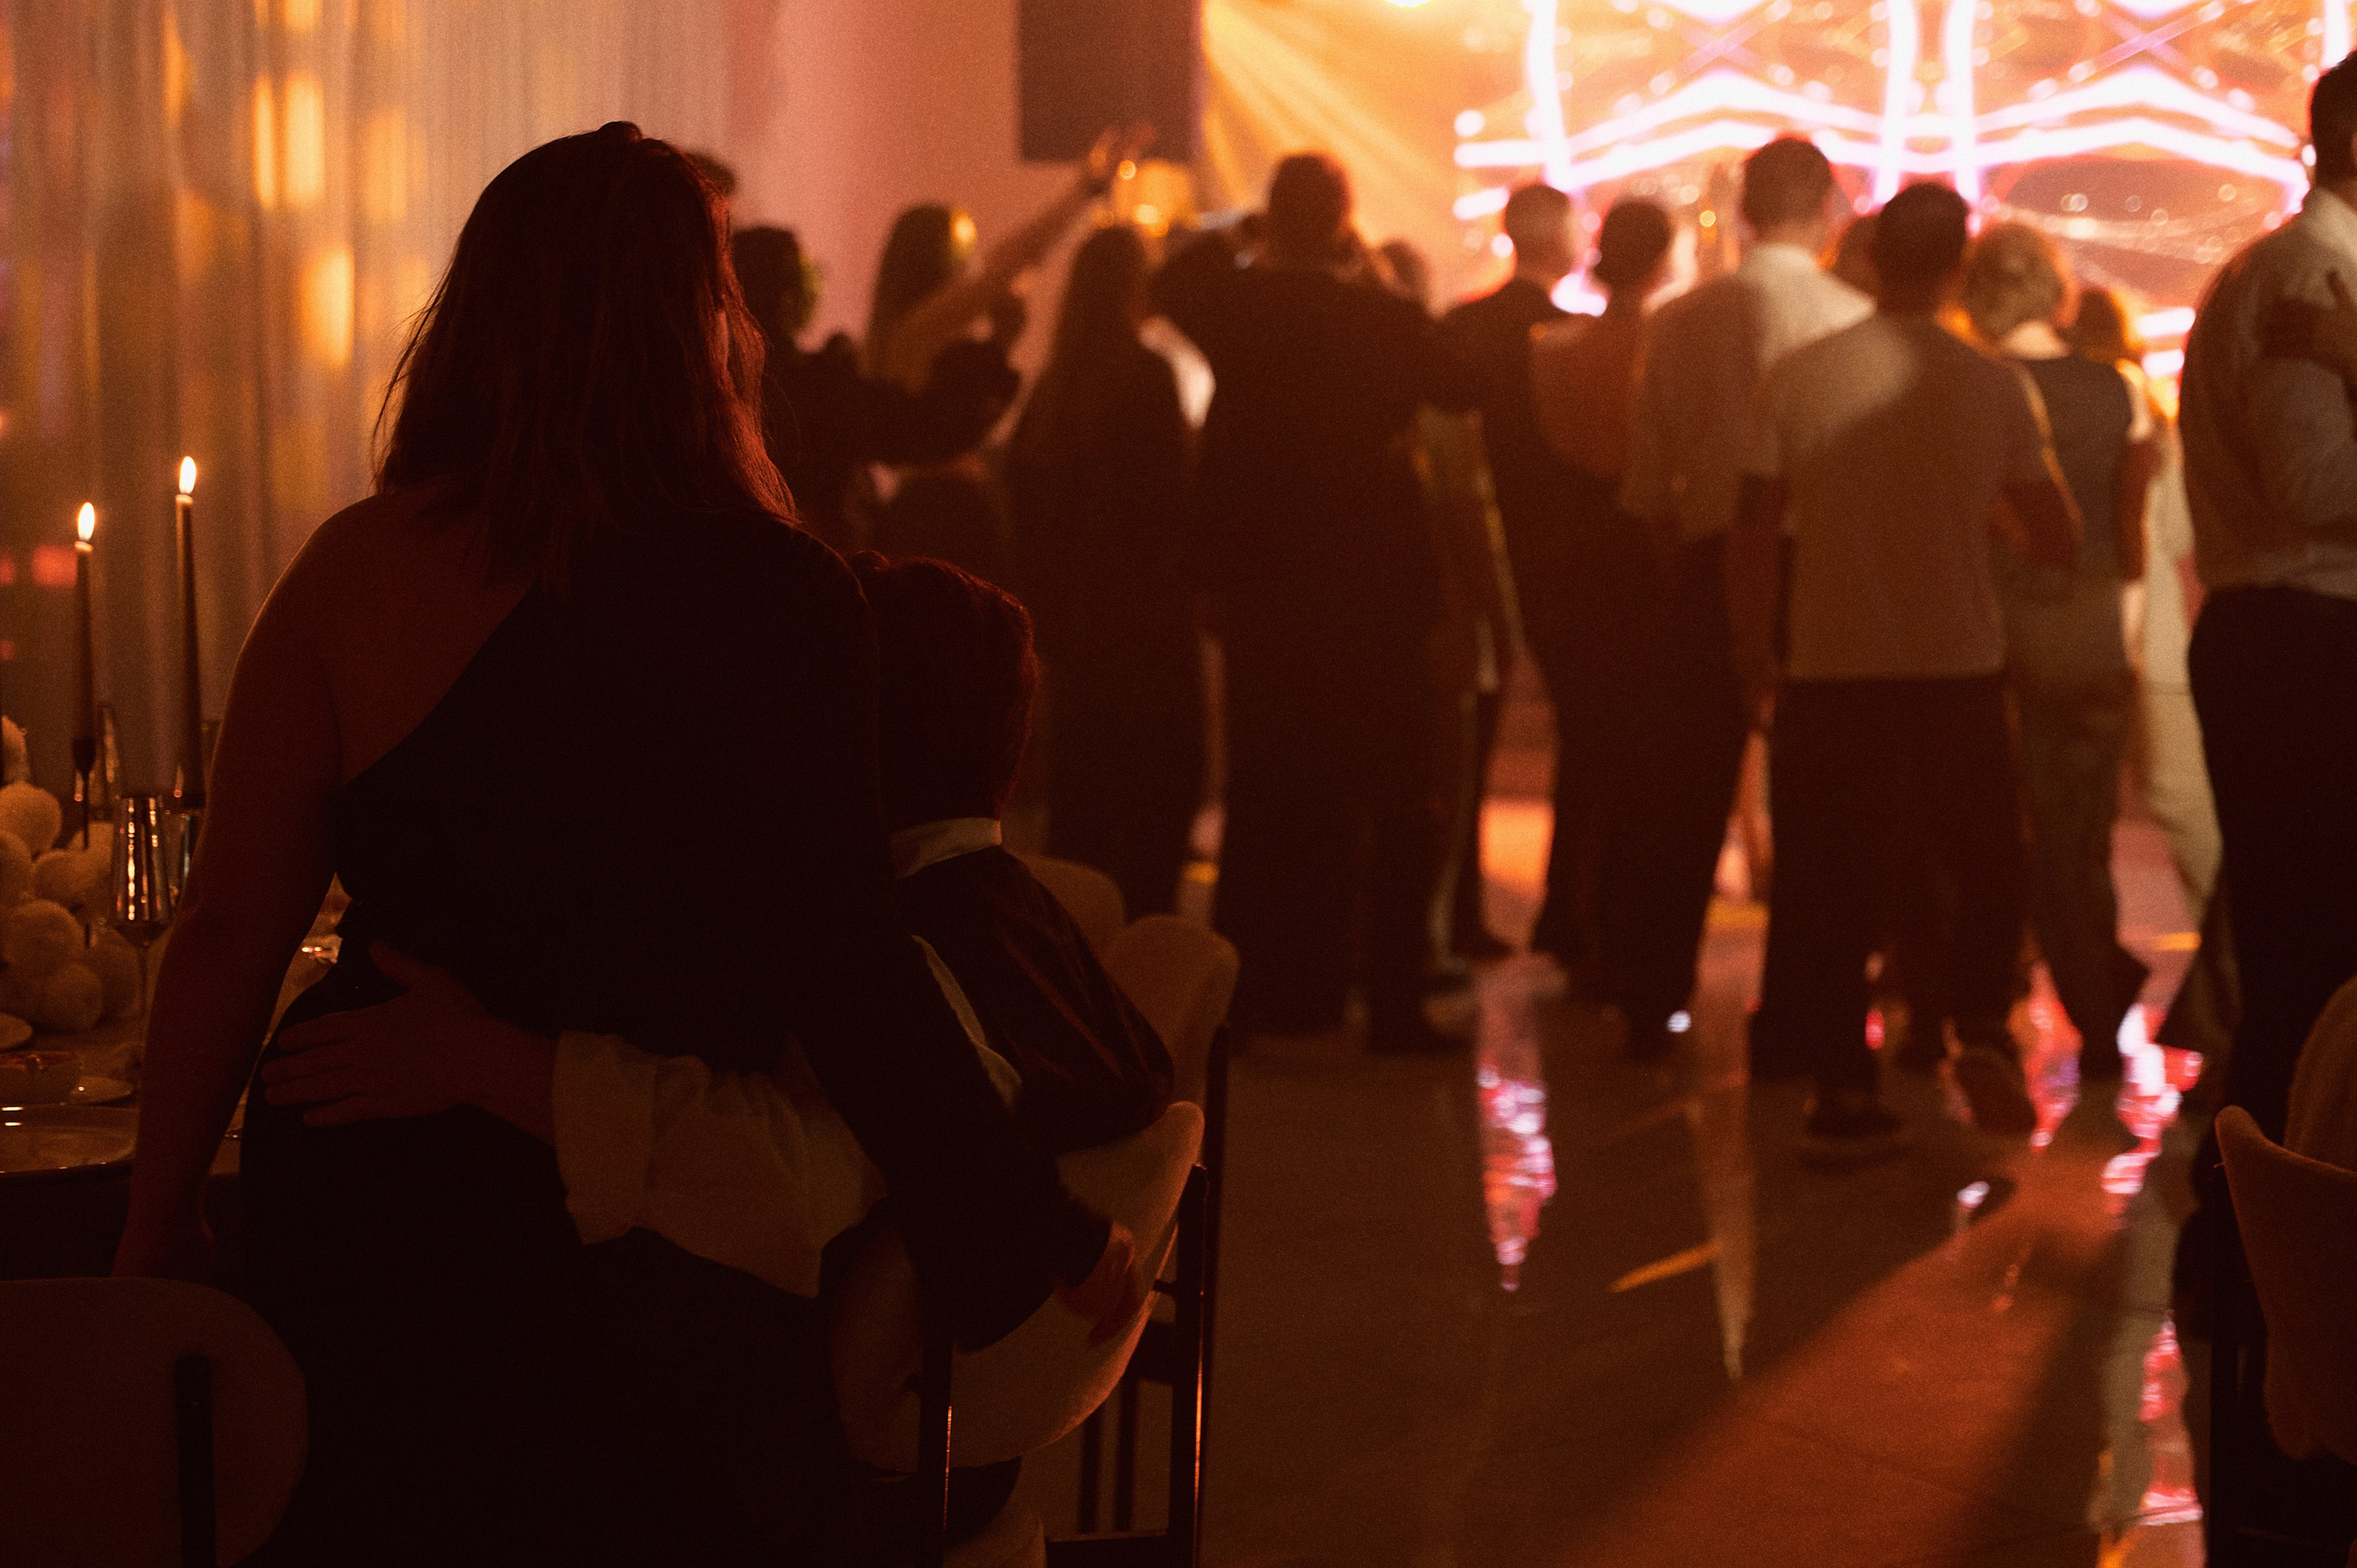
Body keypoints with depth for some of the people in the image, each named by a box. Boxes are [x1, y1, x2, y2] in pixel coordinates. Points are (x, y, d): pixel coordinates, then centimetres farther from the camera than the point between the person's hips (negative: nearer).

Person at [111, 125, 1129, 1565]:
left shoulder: (354, 569, -6)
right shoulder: (774, 596, -16)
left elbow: (228, 934, -3)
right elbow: (847, 976, -16)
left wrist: (161, 1220, 11)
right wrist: (1048, 1246, -7)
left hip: (360, 1219, 3)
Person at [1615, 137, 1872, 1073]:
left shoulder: (1681, 320, 3)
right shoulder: (1850, 320, -8)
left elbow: (1647, 480, 4)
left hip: (1708, 565, 3)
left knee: (1683, 792, 12)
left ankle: (1652, 1003, 18)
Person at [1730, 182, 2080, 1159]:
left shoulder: (1797, 378, -3)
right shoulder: (1992, 385, -4)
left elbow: (1753, 536, -2)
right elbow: (2056, 538, 0)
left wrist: (1754, 658, 9)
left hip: (1829, 673, 0)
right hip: (1957, 669, 0)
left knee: (1828, 888, 8)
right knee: (1985, 869, 17)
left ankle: (1844, 1093, 7)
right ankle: (1983, 1033, -1)